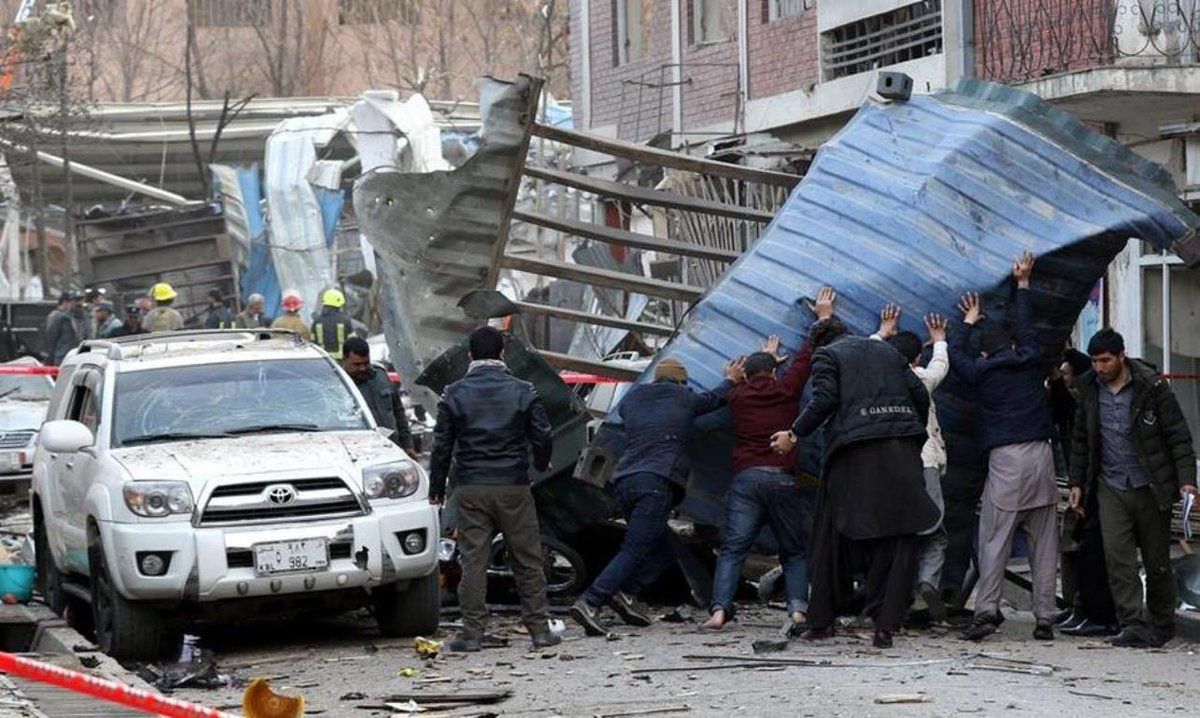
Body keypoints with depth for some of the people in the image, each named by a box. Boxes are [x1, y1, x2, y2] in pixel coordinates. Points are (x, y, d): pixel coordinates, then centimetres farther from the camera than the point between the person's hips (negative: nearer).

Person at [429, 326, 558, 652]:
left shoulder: (454, 394, 0)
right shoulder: (523, 392, -1)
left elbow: (442, 445, 1)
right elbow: (543, 438, 1)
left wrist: (436, 487, 12)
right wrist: (541, 464, 23)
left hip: (470, 489, 0)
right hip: (514, 487, 0)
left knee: (473, 560, 3)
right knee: (528, 559, 7)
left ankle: (473, 632, 1)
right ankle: (539, 628, 7)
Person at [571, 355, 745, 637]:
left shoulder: (632, 398, 19)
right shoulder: (683, 399, 10)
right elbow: (712, 400, 28)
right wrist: (730, 380, 49)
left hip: (624, 481, 7)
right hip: (657, 482, -7)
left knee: (662, 547, 16)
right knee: (634, 551, -11)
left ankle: (624, 593, -2)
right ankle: (590, 602, -25)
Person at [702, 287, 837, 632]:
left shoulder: (737, 397, 14)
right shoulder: (785, 390, 10)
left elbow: (745, 381, 39)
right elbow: (807, 356, 21)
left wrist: (764, 356, 57)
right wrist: (823, 317, 34)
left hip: (745, 479, 1)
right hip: (783, 479, -1)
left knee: (732, 549, -5)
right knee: (796, 551, 10)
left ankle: (719, 608, -23)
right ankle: (798, 606, -10)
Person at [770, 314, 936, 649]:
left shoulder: (826, 355, 10)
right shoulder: (886, 351, 24)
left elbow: (824, 400, -6)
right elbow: (920, 394, 17)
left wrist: (795, 434, 1)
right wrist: (913, 434, 27)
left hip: (855, 450, -3)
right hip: (902, 452, 3)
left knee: (834, 537, 7)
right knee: (899, 539, 3)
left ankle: (822, 620, 13)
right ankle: (886, 625, -3)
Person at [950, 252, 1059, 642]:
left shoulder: (982, 372, 5)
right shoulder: (1031, 361, 11)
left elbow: (956, 355, 26)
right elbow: (1027, 329, 30)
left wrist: (969, 321, 40)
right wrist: (1023, 284, 42)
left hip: (1005, 460, -3)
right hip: (1041, 454, 3)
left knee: (994, 539, -4)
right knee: (1043, 541, 4)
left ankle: (986, 610, -15)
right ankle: (1044, 618, 2)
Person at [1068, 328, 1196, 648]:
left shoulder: (1152, 386, -9)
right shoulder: (1089, 389, 3)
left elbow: (1179, 436, -7)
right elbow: (1081, 439, 15)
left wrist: (1186, 480, -15)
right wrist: (1077, 483, 13)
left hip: (1150, 487, -3)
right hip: (1110, 487, 3)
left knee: (1157, 561, 6)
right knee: (1117, 557, -11)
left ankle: (1161, 624, 22)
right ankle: (1133, 625, -10)